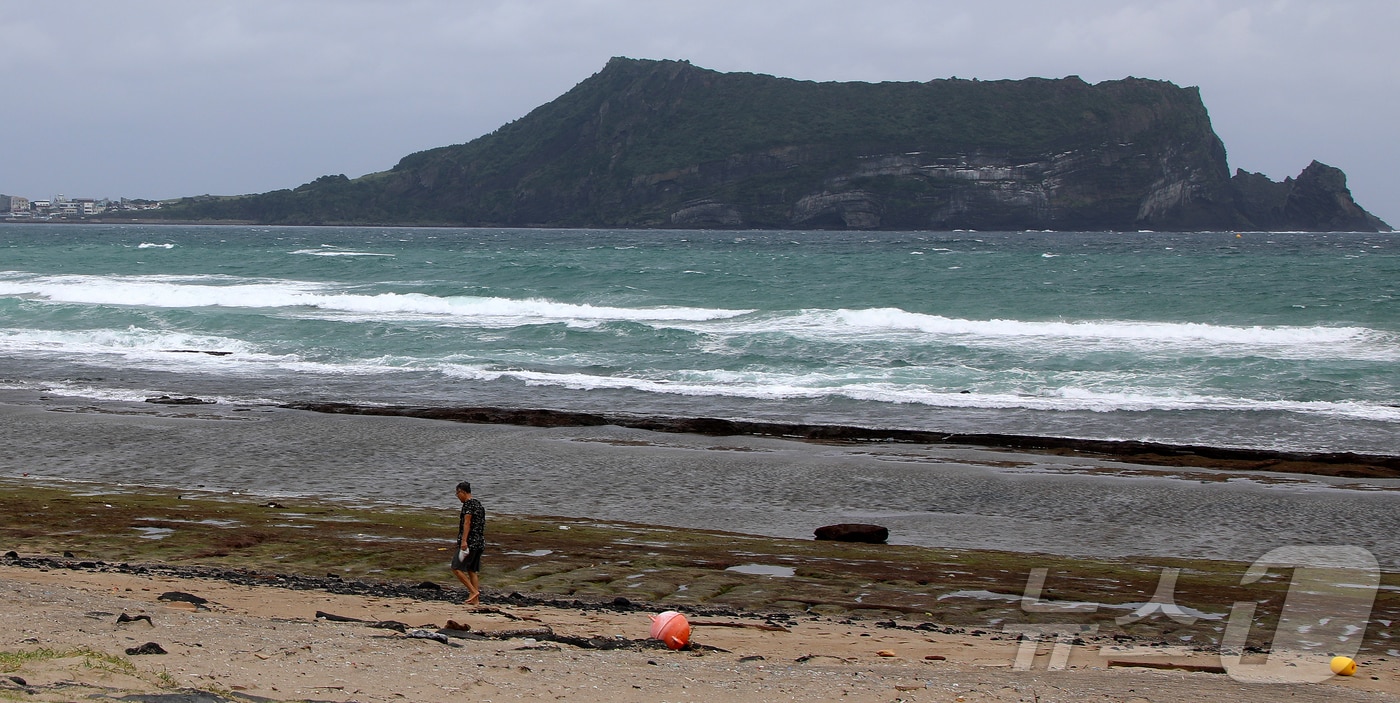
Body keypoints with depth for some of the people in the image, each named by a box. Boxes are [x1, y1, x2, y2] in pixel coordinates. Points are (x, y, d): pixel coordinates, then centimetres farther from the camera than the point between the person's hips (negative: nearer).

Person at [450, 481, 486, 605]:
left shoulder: (468, 504, -11)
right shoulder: (478, 504, 16)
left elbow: (467, 523, -19)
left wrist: (464, 541, -23)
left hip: (470, 542, -9)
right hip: (479, 542, 9)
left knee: (456, 568, -5)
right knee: (473, 570, 11)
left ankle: (474, 591, -12)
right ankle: (476, 599, 7)